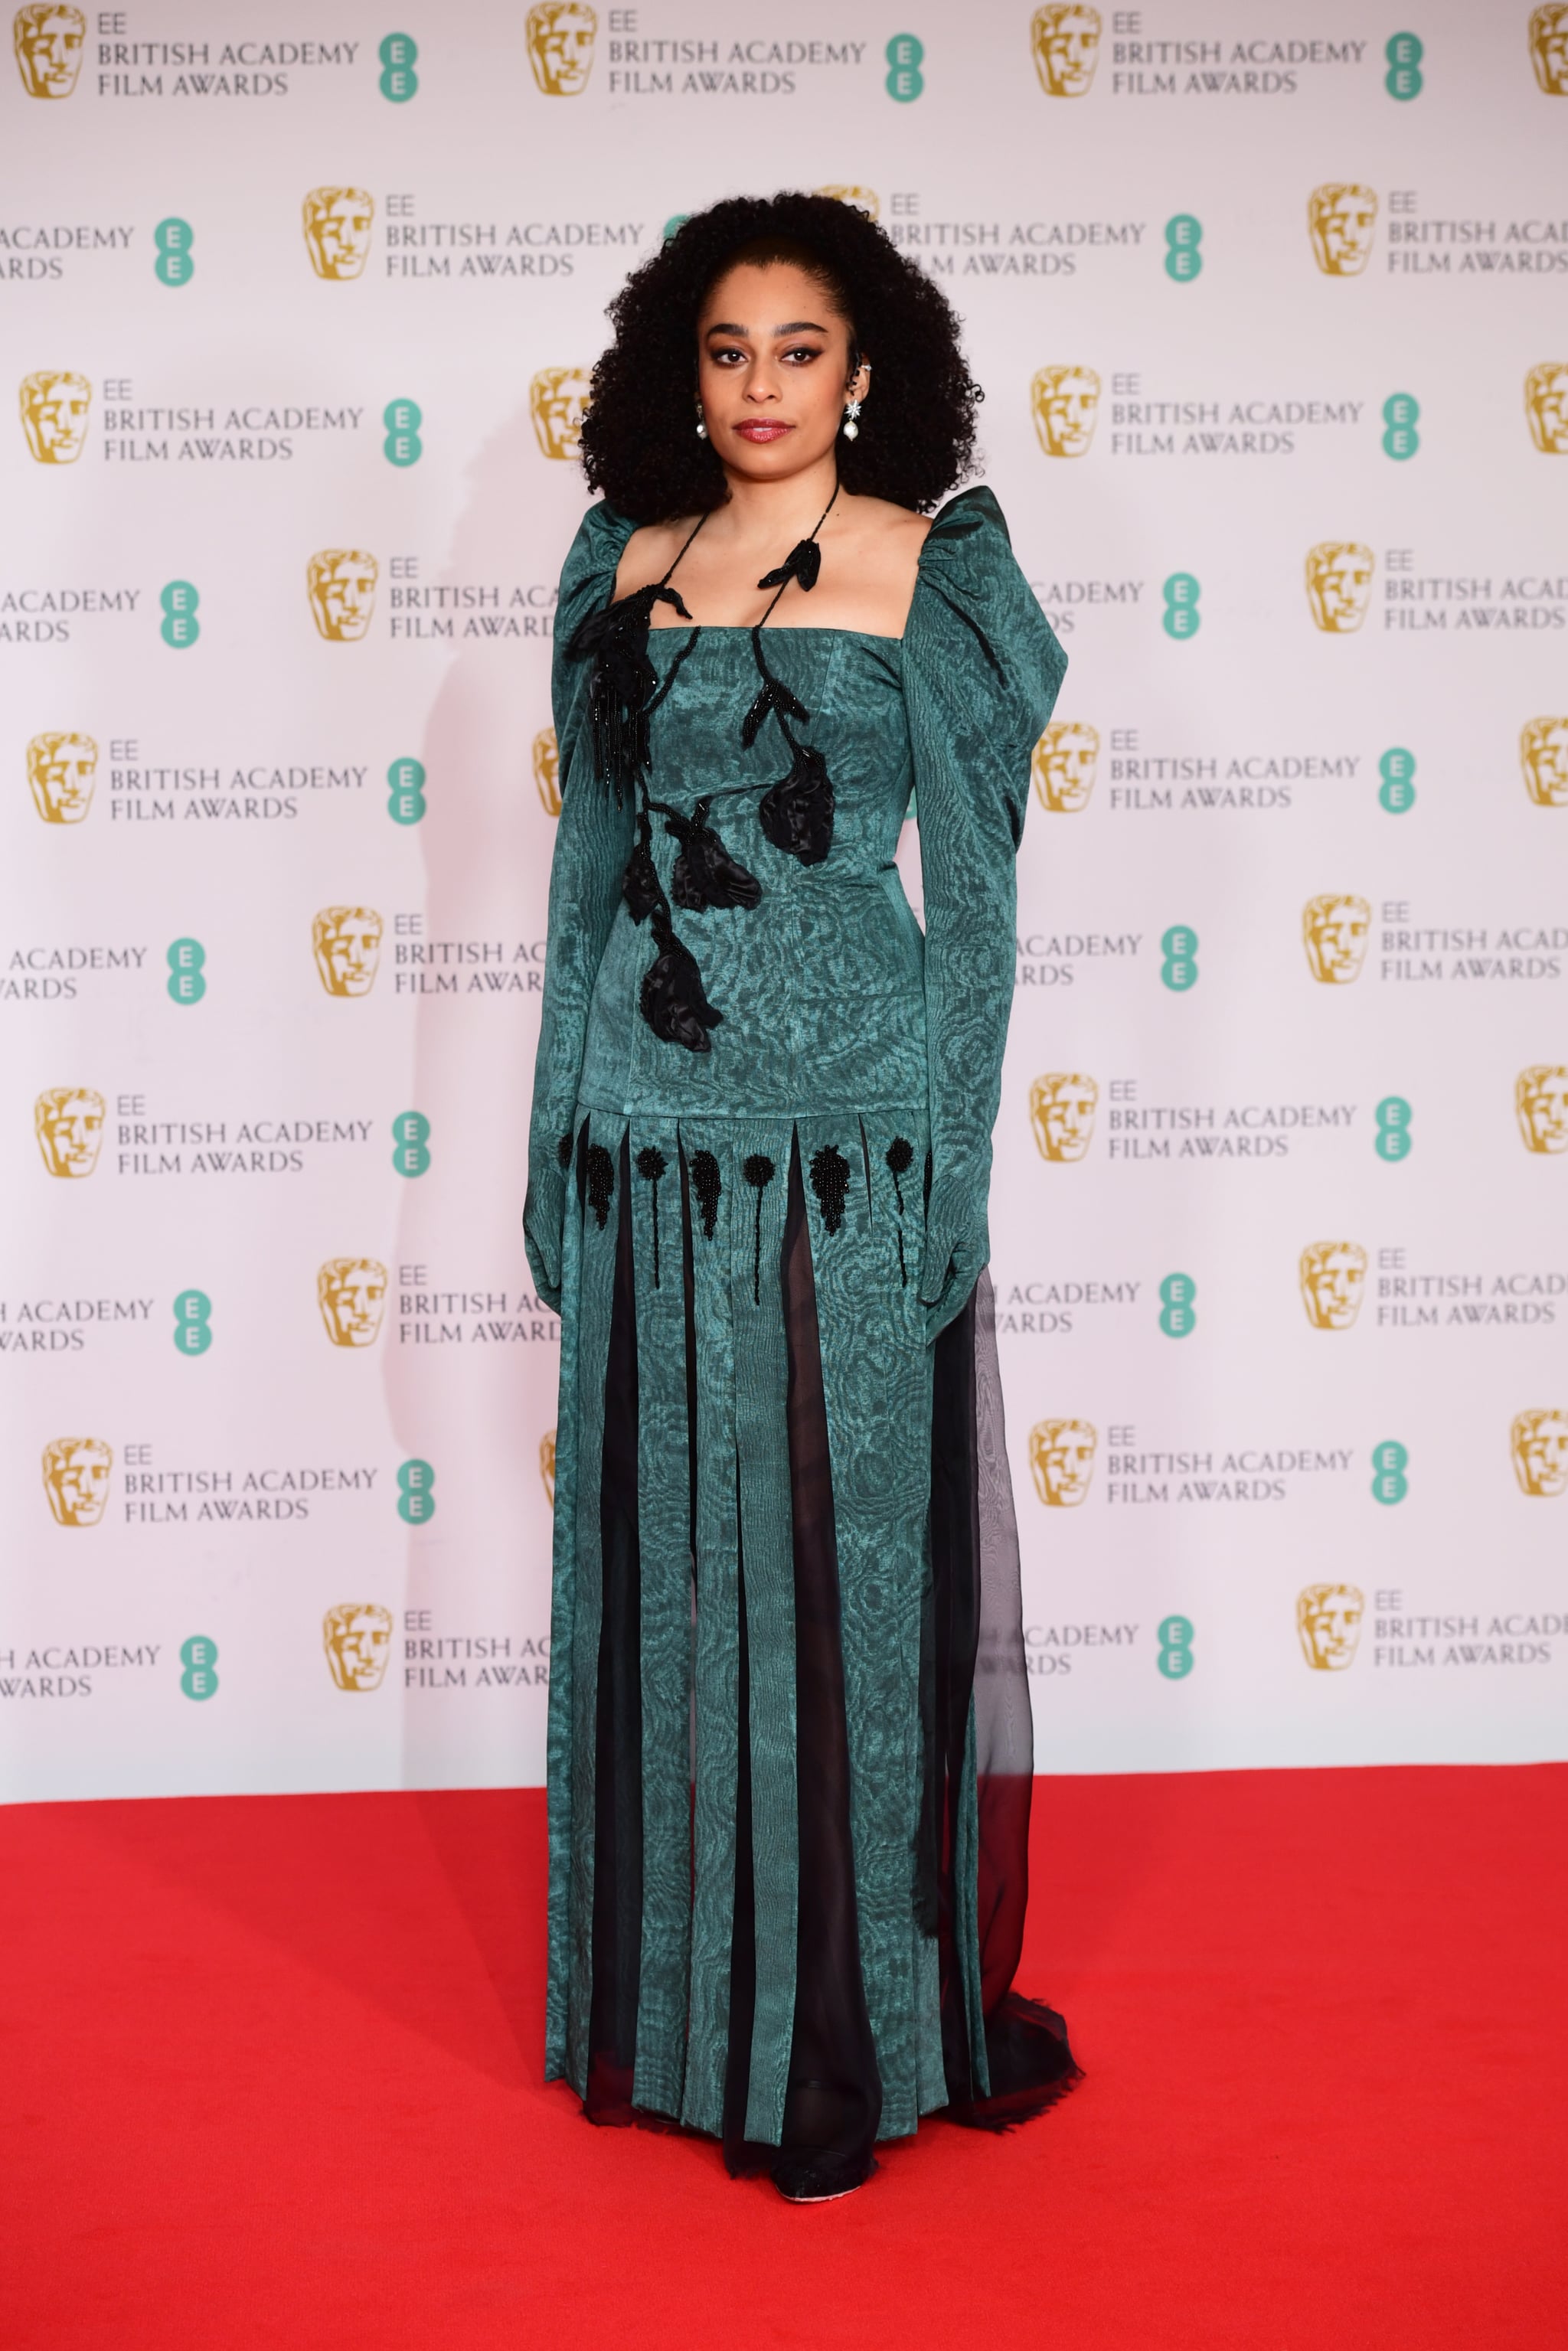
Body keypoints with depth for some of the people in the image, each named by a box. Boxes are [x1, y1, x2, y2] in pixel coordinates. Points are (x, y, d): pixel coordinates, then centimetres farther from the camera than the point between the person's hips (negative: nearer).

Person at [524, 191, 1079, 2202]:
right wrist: (556, 1144, 9)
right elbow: (589, 870, 13)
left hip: (848, 1127, -4)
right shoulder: (624, 570, 10)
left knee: (849, 1564, 3)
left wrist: (954, 1174, -8)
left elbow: (975, 891, -3)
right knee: (665, 1569, 10)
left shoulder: (929, 569, -1)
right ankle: (677, 2010, 25)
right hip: (649, 1133, 4)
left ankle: (853, 2034, 17)